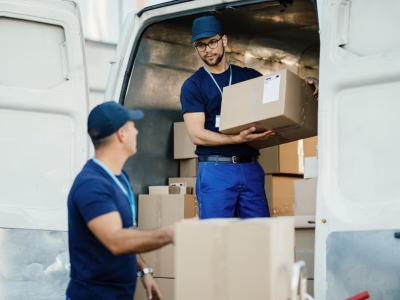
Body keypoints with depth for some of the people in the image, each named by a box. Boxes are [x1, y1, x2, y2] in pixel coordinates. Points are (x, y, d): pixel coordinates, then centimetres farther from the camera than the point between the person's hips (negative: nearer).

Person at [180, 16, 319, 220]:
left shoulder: (249, 76, 13)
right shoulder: (193, 85, 2)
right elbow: (196, 134, -8)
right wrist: (238, 139, -21)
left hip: (250, 168, 3)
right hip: (215, 169, -3)